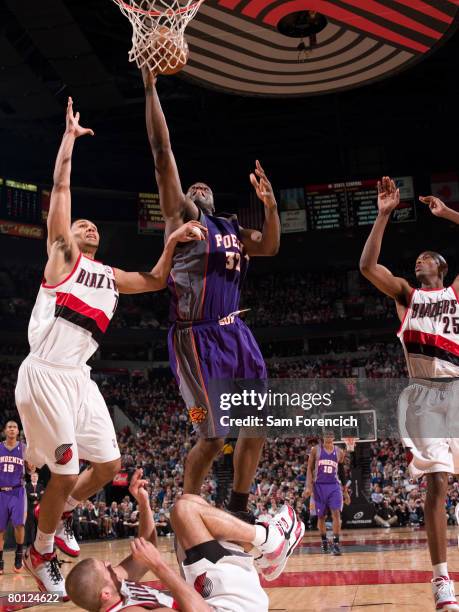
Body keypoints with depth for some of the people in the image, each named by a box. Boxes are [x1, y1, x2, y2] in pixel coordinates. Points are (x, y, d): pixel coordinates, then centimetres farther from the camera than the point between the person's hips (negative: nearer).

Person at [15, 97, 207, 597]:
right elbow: (61, 186, -2)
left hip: (78, 378, 7)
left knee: (107, 466, 7)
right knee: (66, 473, -5)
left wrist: (172, 243, 12)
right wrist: (71, 134, 3)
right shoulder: (62, 253, 4)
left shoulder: (110, 276, 21)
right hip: (45, 375, -7)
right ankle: (40, 553, 17)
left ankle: (61, 513, 33)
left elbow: (156, 281, 27)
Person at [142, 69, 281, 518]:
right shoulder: (181, 213, 0)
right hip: (198, 338, -7)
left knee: (258, 424, 9)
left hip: (235, 332, 8)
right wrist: (150, 85, -10)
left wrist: (269, 203, 5)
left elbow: (270, 248, 20)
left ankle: (237, 509, 25)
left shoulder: (230, 227, 20)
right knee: (212, 436, -6)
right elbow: (162, 151, -7)